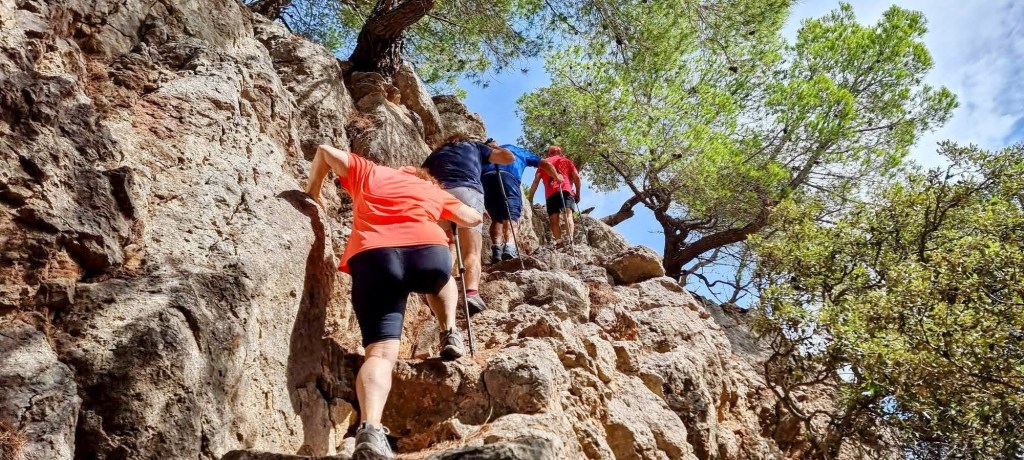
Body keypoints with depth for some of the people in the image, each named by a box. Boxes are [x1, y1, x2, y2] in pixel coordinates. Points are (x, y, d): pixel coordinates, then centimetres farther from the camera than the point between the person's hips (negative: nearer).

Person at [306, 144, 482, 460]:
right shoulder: (433, 190, 34)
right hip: (428, 250, 1)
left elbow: (325, 152, 37)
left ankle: (370, 430, -32)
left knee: (381, 352, -9)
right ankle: (450, 334, 20)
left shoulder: (368, 173, 34)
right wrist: (453, 212, 63)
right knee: (440, 279, 38)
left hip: (372, 257, -1)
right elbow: (474, 219, 43)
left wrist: (313, 192, 49)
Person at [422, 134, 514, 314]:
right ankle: (472, 293, -30)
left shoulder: (436, 153, 34)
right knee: (472, 251, -7)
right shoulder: (475, 146, 30)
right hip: (468, 192, -2)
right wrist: (493, 147, 46)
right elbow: (509, 157, 30)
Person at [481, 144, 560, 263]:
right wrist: (557, 177, 50)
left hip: (486, 176, 3)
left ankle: (496, 250, -11)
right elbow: (546, 164, 31)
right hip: (508, 175, -3)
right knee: (511, 215, -10)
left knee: (496, 218, 9)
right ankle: (509, 247, -33)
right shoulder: (522, 152, 36)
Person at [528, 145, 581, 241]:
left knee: (554, 221, -4)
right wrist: (577, 193, 19)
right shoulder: (567, 161, 26)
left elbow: (536, 182, 14)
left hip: (551, 193, 0)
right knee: (568, 215, -16)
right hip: (566, 190, 0)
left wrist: (530, 198, 13)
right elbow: (576, 177, 12)